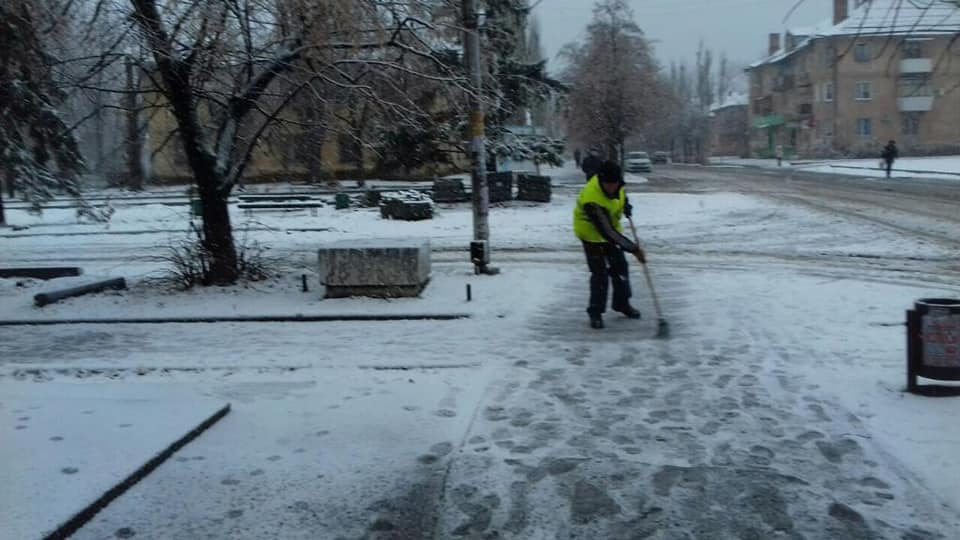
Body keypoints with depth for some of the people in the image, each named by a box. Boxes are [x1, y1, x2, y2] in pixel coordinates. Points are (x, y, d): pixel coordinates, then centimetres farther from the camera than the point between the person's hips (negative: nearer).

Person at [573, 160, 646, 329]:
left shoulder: (615, 184, -21)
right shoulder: (592, 200, -41)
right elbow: (607, 232, -40)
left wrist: (625, 205, 2)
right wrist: (633, 249, -39)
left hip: (611, 225, 7)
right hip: (591, 232, -7)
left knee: (620, 266, 12)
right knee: (600, 272, -11)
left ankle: (622, 303, 30)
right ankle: (595, 312, 3)